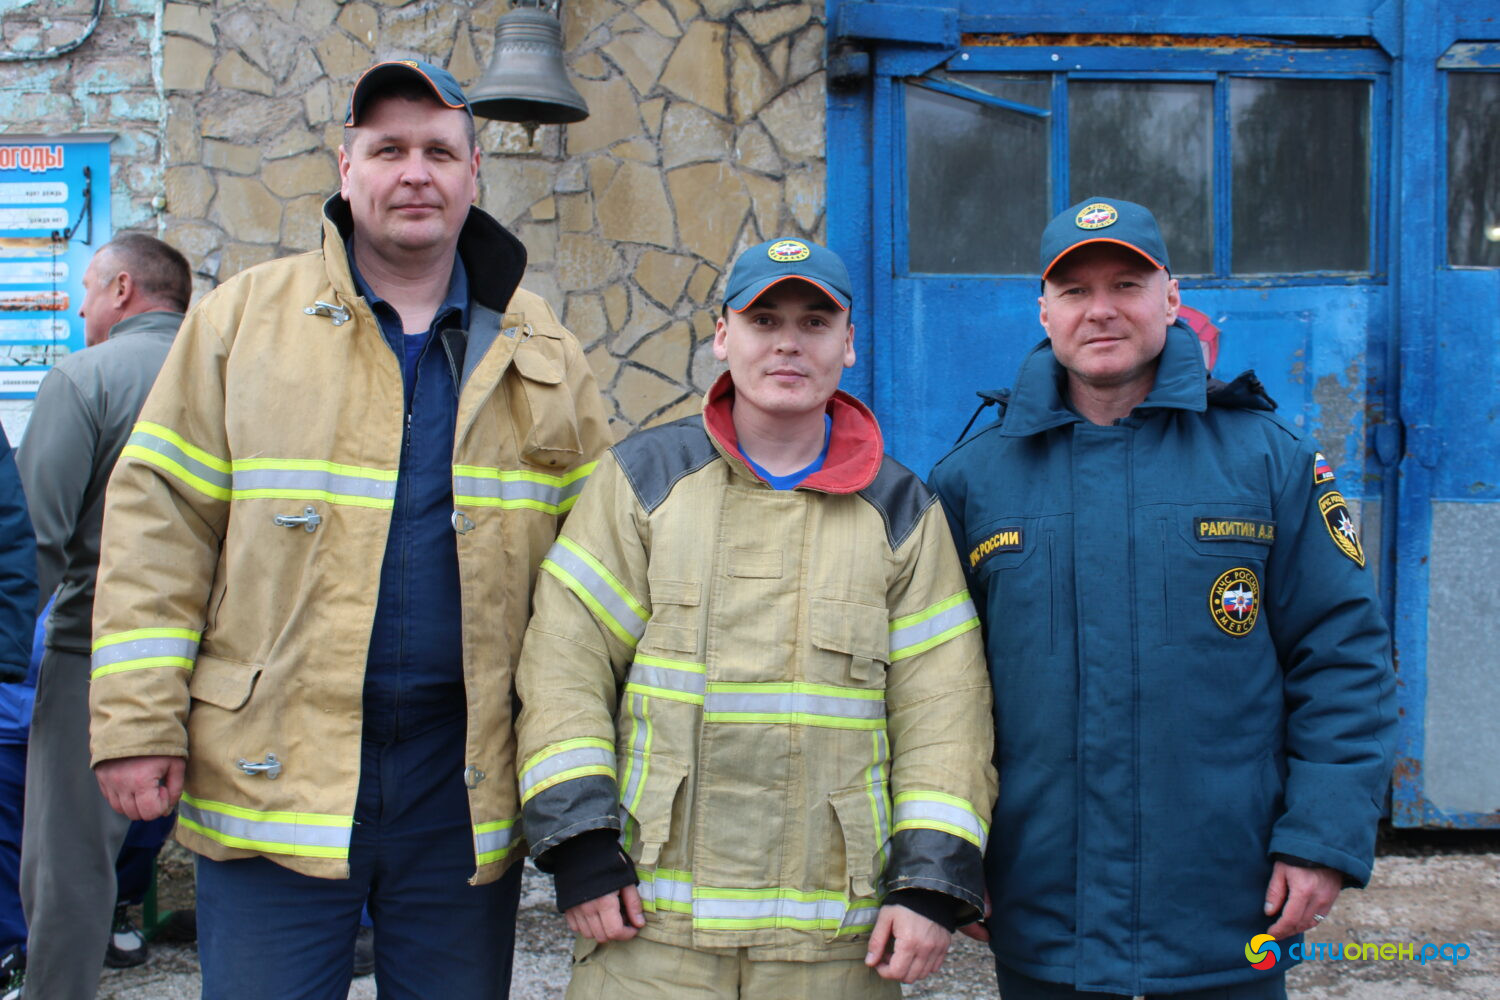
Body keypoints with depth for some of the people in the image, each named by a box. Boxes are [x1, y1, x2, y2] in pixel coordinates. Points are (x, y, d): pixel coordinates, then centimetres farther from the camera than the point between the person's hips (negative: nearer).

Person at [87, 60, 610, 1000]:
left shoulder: (543, 352, 9)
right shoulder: (242, 317, 4)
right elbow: (162, 517, 1)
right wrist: (139, 721, -6)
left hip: (467, 786, 2)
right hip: (275, 773, -1)